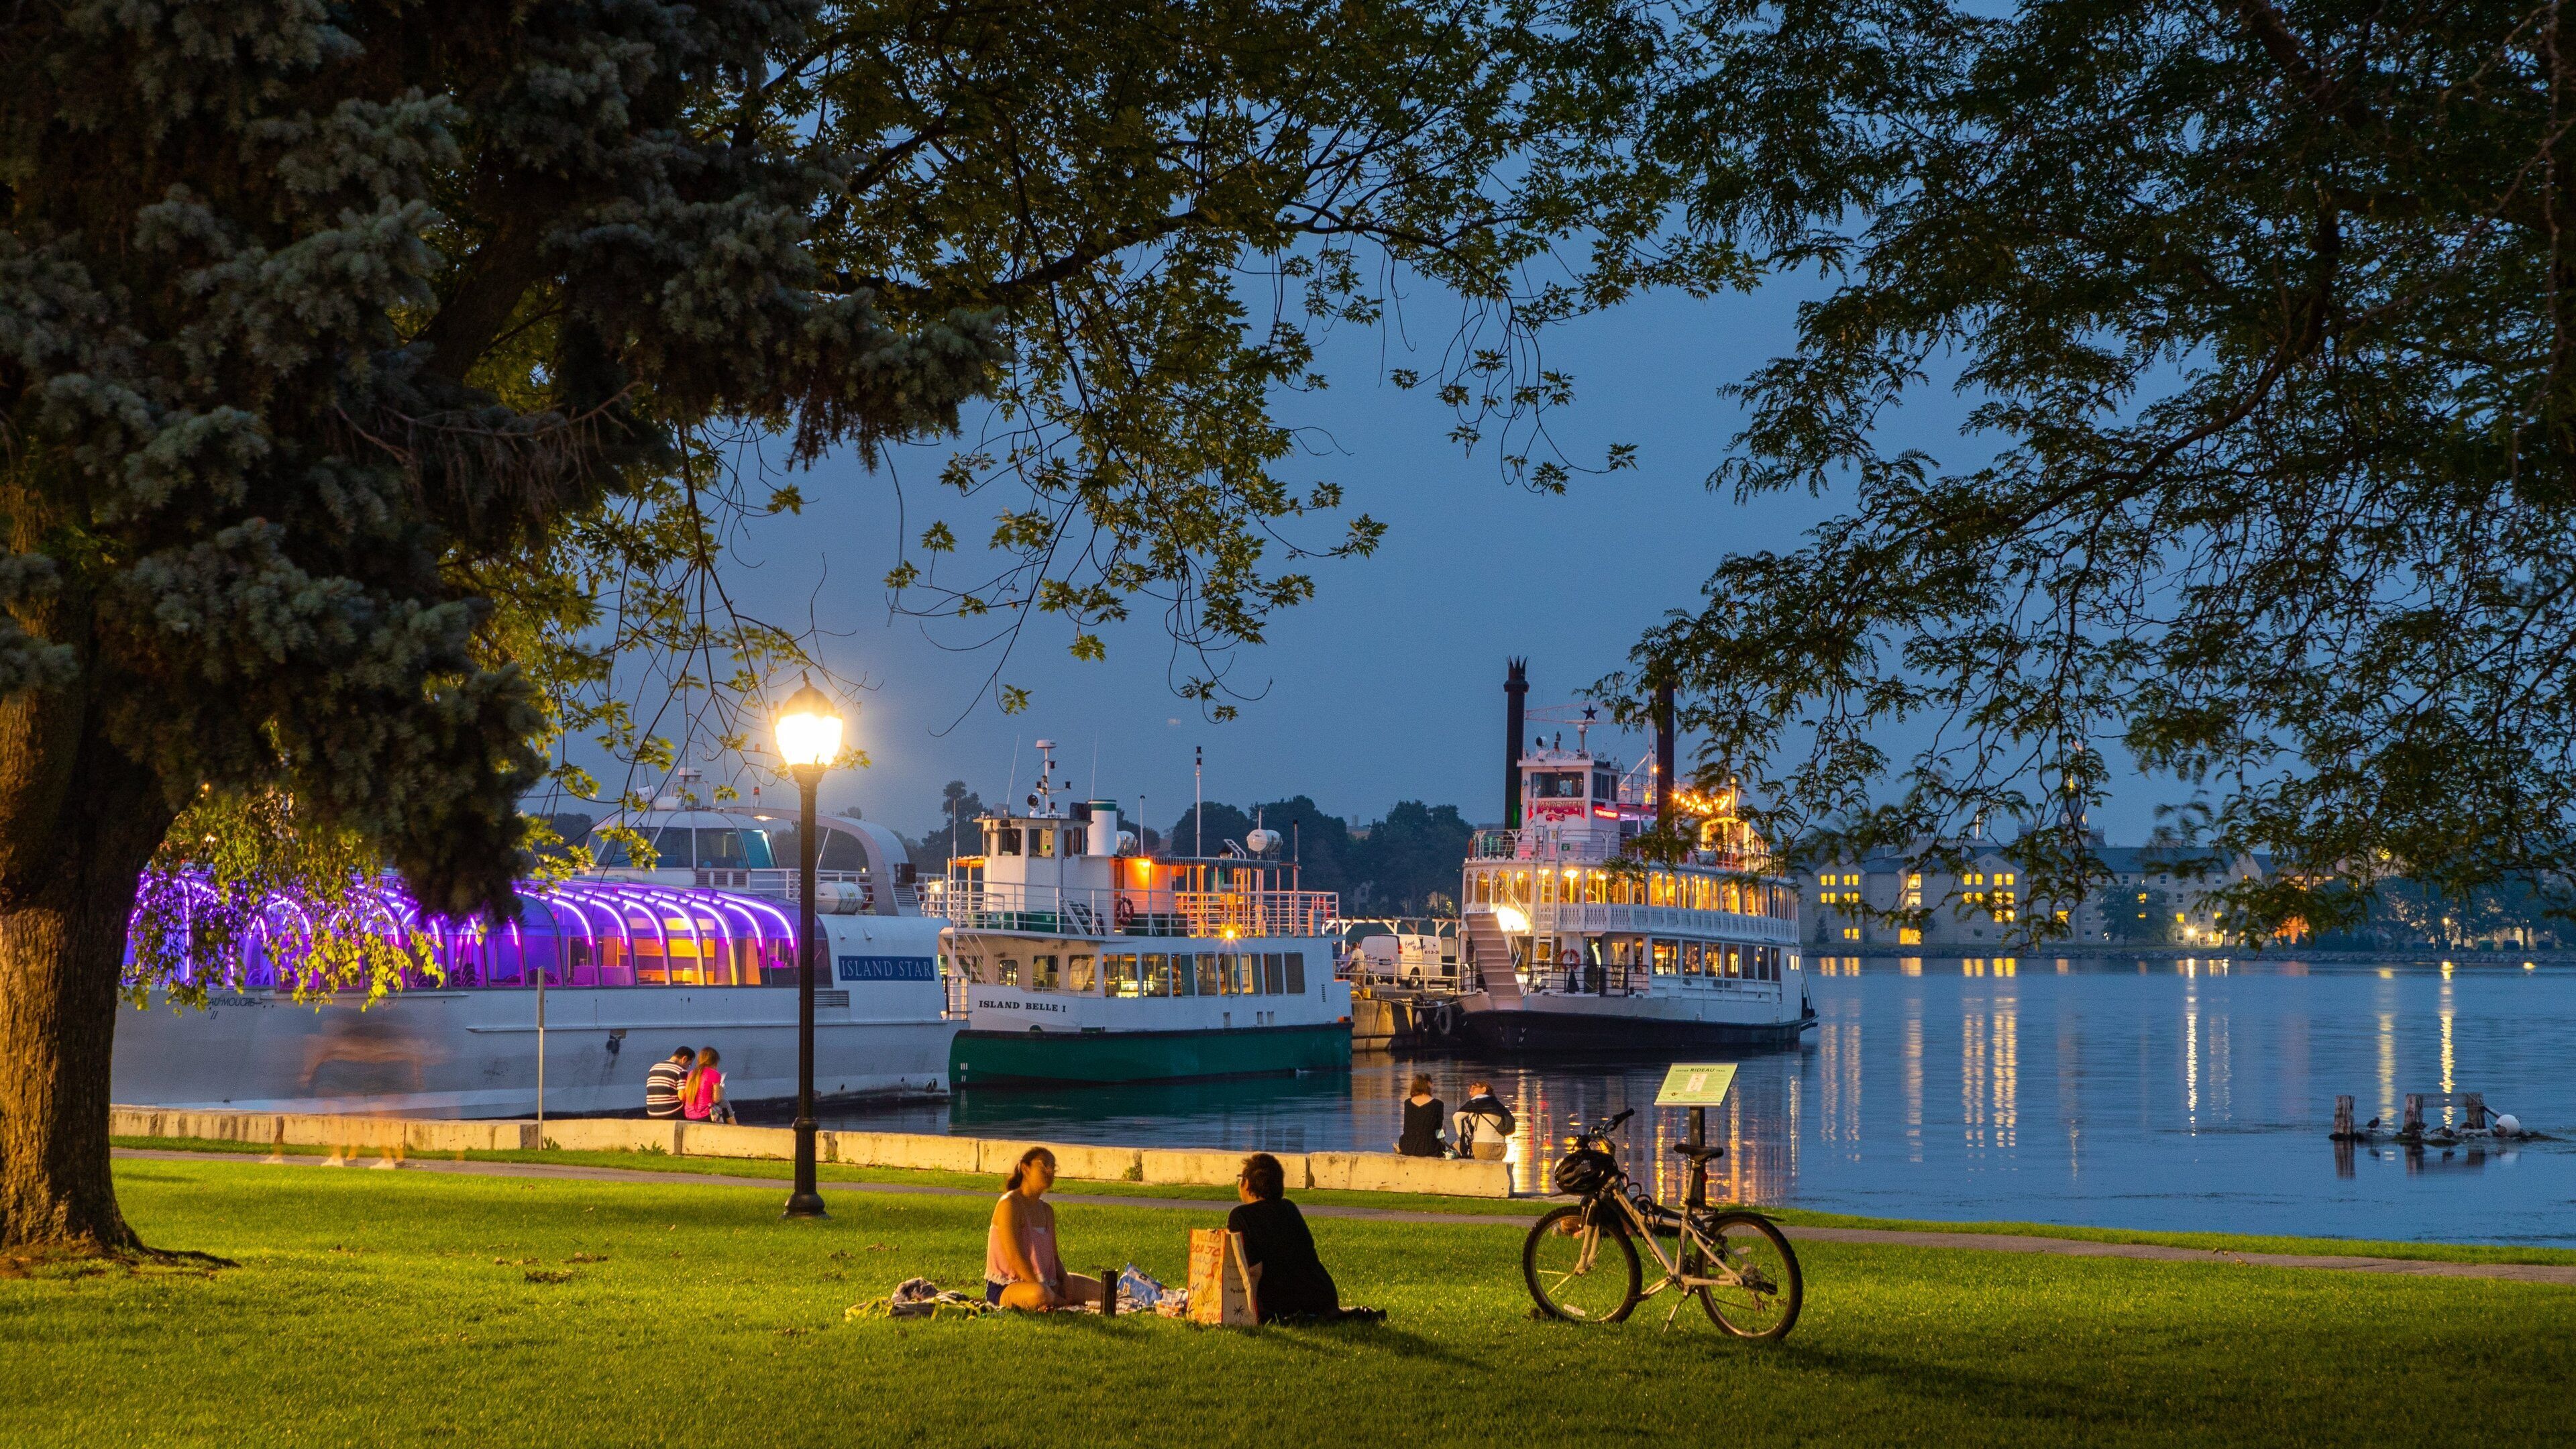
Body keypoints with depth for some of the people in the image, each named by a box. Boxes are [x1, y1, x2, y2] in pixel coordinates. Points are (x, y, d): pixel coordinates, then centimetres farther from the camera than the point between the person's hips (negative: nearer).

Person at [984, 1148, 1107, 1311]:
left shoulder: (1046, 1210, 13)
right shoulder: (1009, 1204, -15)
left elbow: (1053, 1256, 14)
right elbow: (1015, 1258, -22)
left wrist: (1066, 1279, -10)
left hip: (1044, 1282, 7)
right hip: (1005, 1288, -7)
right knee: (1039, 1294, -39)